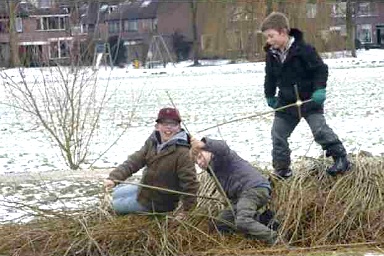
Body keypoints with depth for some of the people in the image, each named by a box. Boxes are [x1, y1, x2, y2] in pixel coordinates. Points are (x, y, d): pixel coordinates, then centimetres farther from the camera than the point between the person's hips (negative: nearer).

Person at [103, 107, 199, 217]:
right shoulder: (152, 142, -8)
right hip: (145, 191, 7)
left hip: (157, 203, -7)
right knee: (117, 193, 26)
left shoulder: (182, 152, -31)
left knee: (116, 204, 7)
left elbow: (190, 183, -30)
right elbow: (134, 161, -13)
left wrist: (185, 210, -25)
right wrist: (114, 178, -27)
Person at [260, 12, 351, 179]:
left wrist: (319, 89, -23)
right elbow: (270, 77, 15)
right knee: (278, 135, 5)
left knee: (320, 130, -15)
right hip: (286, 101, 6)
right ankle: (281, 170, 16)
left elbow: (320, 69, -14)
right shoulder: (272, 55, -1)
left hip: (309, 99, -6)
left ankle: (341, 160, -3)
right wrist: (270, 96, 20)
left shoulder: (303, 50, -19)